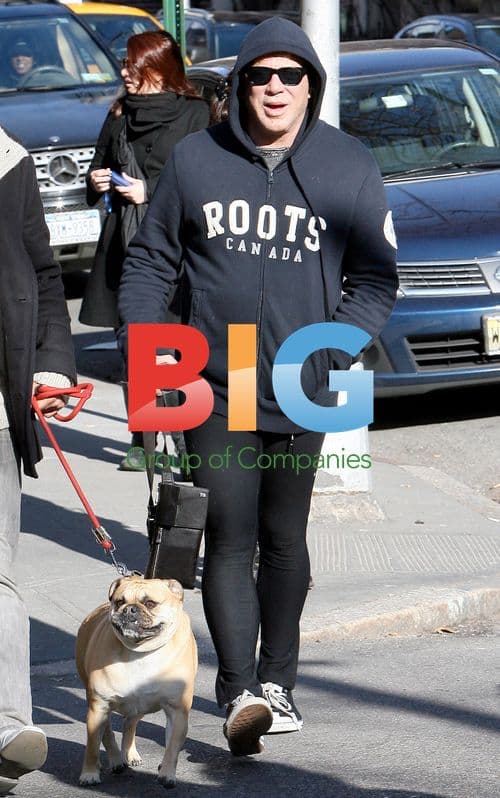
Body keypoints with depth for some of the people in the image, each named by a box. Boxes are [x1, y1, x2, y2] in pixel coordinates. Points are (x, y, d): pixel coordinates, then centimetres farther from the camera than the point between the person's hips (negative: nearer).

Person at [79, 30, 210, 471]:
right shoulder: (121, 115, 15)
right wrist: (97, 182, 4)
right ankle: (142, 442, 12)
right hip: (125, 241, 6)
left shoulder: (194, 114, -4)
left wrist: (150, 192, -13)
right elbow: (100, 165, 26)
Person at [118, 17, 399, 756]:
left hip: (302, 395, 1)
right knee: (229, 540, -10)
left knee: (284, 539, 14)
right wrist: (140, 347, -2)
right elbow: (150, 260, 10)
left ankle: (277, 680, 27)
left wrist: (331, 354, -12)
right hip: (215, 386, -1)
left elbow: (375, 278, 2)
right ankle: (241, 692, -16)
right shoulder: (194, 160, 2)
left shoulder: (350, 167, 0)